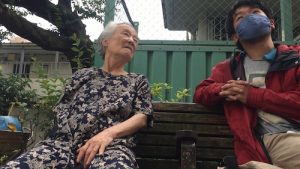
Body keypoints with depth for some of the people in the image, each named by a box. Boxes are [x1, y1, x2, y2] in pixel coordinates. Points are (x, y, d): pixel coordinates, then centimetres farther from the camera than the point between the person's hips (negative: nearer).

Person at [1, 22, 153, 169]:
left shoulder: (139, 81, 20)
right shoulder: (83, 75, 24)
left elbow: (142, 117, 5)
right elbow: (61, 109, 22)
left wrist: (109, 133, -13)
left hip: (110, 145, -1)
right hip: (65, 140, 2)